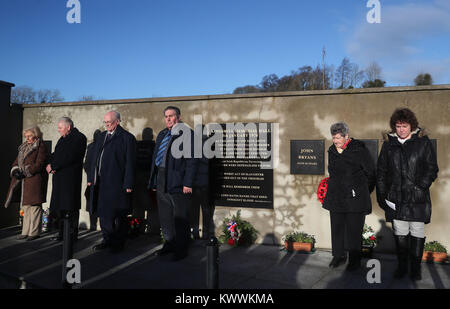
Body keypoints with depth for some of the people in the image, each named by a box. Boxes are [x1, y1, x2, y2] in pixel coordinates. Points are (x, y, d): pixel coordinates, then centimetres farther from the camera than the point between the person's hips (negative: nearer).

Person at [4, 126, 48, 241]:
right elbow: (16, 162, 18)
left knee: (34, 205, -6)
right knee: (25, 206, 9)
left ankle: (35, 232, -1)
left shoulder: (41, 147, -5)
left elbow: (39, 165, -13)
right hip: (23, 181, 8)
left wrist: (25, 172, -15)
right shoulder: (23, 147, 20)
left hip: (35, 180, -8)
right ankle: (26, 231, 15)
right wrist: (15, 171, -2)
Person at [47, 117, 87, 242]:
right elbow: (55, 155, 18)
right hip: (59, 177, 9)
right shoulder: (62, 139, 19)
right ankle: (61, 233, 21)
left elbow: (69, 157, -18)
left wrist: (53, 166, -11)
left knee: (71, 207, -4)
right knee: (59, 206, 11)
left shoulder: (79, 138, -9)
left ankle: (72, 234, 5)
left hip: (71, 177, -9)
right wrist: (50, 164, -3)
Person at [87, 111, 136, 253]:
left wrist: (128, 184, -15)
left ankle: (118, 243, 16)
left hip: (117, 183, -7)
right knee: (103, 212, 13)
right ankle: (107, 240, 28)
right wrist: (91, 177, 14)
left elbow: (130, 163, -11)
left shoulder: (127, 138, -7)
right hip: (100, 182, 7)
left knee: (118, 214, 2)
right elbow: (95, 158, 20)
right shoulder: (102, 136, 16)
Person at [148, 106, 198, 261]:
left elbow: (191, 160, -13)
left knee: (180, 218, 2)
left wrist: (188, 183, -18)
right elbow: (155, 158, 20)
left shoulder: (186, 133, -7)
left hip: (178, 182, -7)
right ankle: (169, 244, 32)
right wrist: (154, 181, 15)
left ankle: (181, 249, 15)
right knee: (165, 216, 16)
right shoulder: (162, 135, 16)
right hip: (162, 181, 8)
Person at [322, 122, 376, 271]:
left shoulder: (359, 150, -8)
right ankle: (338, 256, 27)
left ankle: (355, 260, 17)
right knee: (336, 228, 11)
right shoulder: (332, 151, 9)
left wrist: (362, 191, 5)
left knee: (354, 231, 1)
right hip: (335, 197, 5)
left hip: (354, 198, -5)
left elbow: (371, 173, -1)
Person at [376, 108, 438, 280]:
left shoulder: (423, 142, 0)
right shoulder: (388, 144, 7)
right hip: (395, 198, 2)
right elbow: (381, 171, 11)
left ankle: (416, 268, 22)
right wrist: (381, 195, 7)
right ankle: (402, 266, 23)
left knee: (417, 233, 6)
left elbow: (432, 169, 2)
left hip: (418, 199, -2)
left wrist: (421, 187, -10)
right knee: (399, 234, 8)